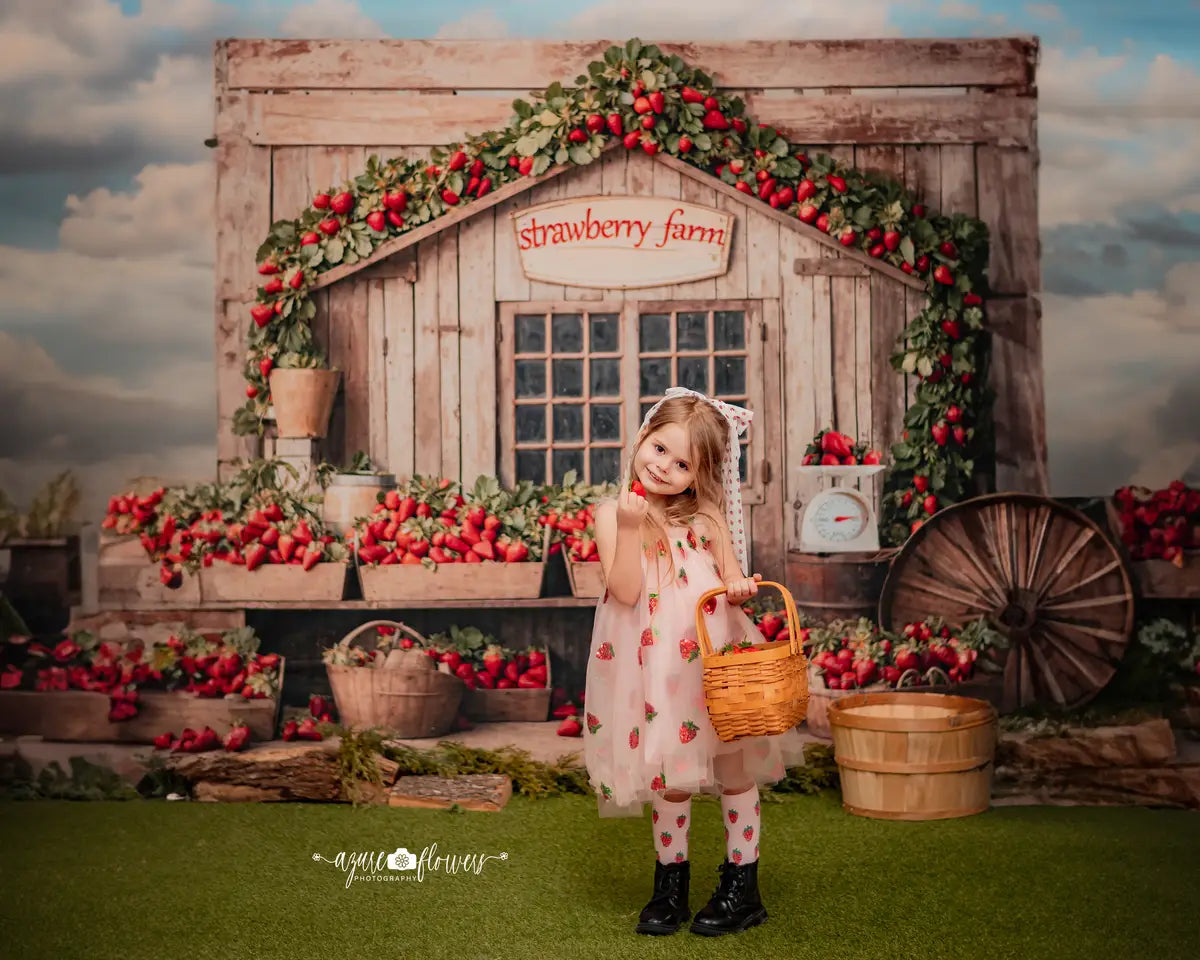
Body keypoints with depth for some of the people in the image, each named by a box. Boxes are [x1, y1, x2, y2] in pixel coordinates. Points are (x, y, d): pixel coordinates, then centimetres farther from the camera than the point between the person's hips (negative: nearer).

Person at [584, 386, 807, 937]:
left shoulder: (707, 514, 3)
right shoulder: (613, 513, -3)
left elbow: (733, 575, 7)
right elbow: (626, 591, -13)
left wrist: (739, 588, -16)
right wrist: (631, 528, -22)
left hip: (716, 655, 2)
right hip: (658, 666, -1)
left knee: (734, 765, 5)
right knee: (670, 774, 6)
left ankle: (742, 887, 18)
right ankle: (670, 884, 23)